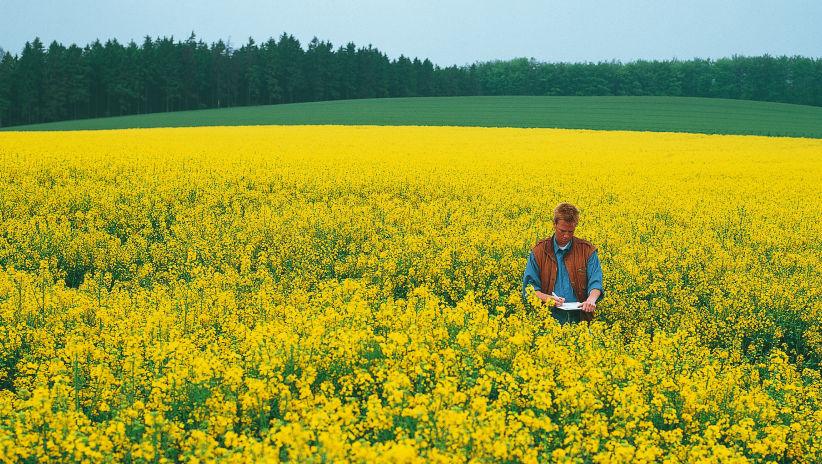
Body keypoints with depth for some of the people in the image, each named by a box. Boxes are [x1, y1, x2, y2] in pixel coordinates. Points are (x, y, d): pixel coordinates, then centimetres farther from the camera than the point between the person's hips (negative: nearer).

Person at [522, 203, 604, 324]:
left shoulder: (587, 250, 9)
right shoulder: (539, 251, 7)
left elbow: (595, 282, 1)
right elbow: (529, 286, 4)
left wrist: (591, 299, -22)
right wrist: (546, 298, -16)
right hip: (548, 317, 0)